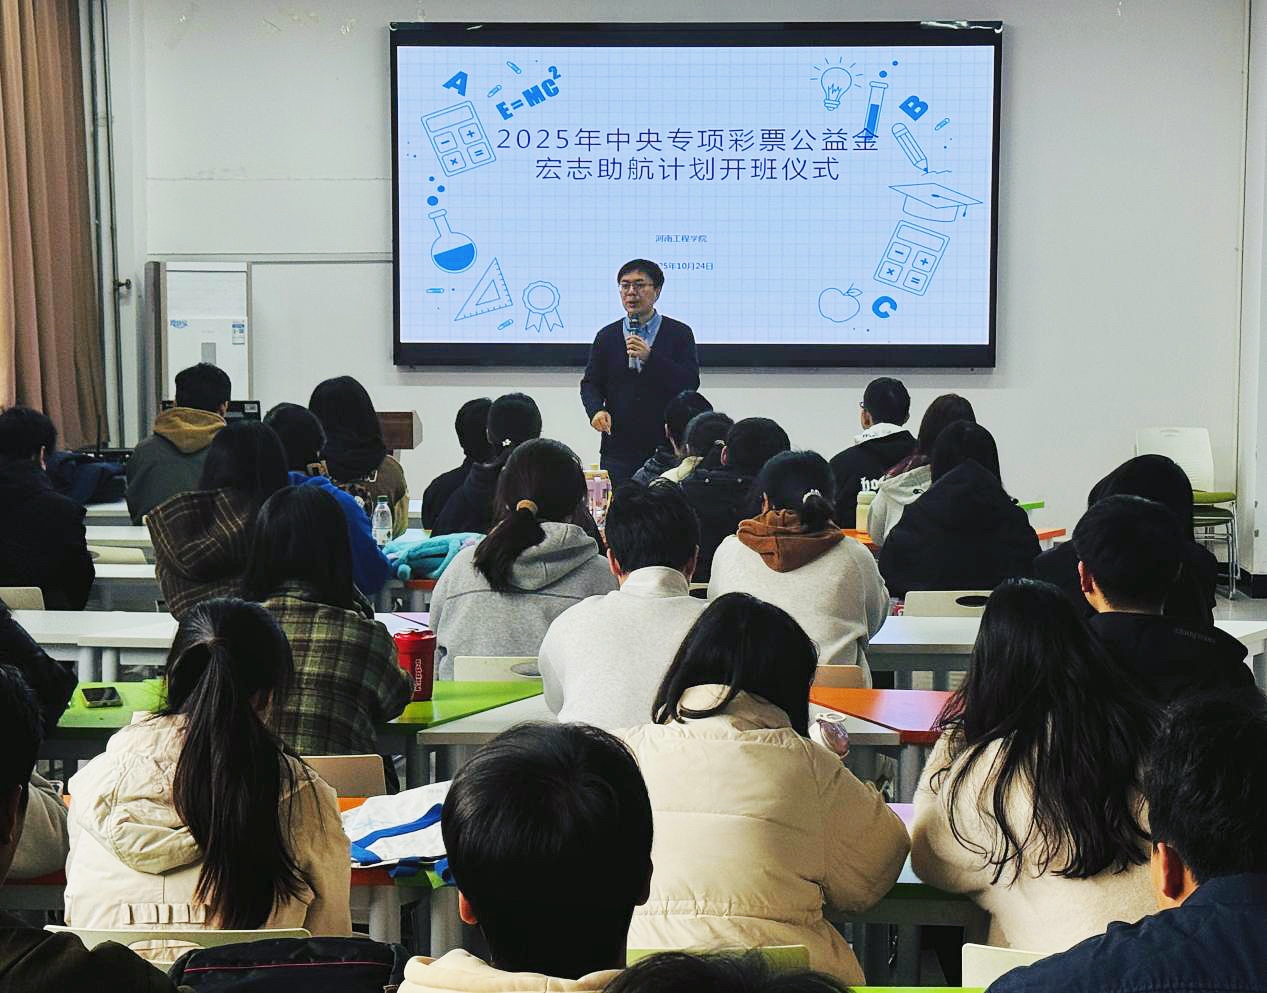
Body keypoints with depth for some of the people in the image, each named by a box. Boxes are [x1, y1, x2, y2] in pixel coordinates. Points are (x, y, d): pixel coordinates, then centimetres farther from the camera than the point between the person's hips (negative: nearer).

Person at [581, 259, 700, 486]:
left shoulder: (680, 333, 4)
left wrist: (650, 357, -17)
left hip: (667, 448, -2)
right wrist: (596, 410, -10)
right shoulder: (607, 336, 11)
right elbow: (591, 383, 11)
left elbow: (690, 383, -6)